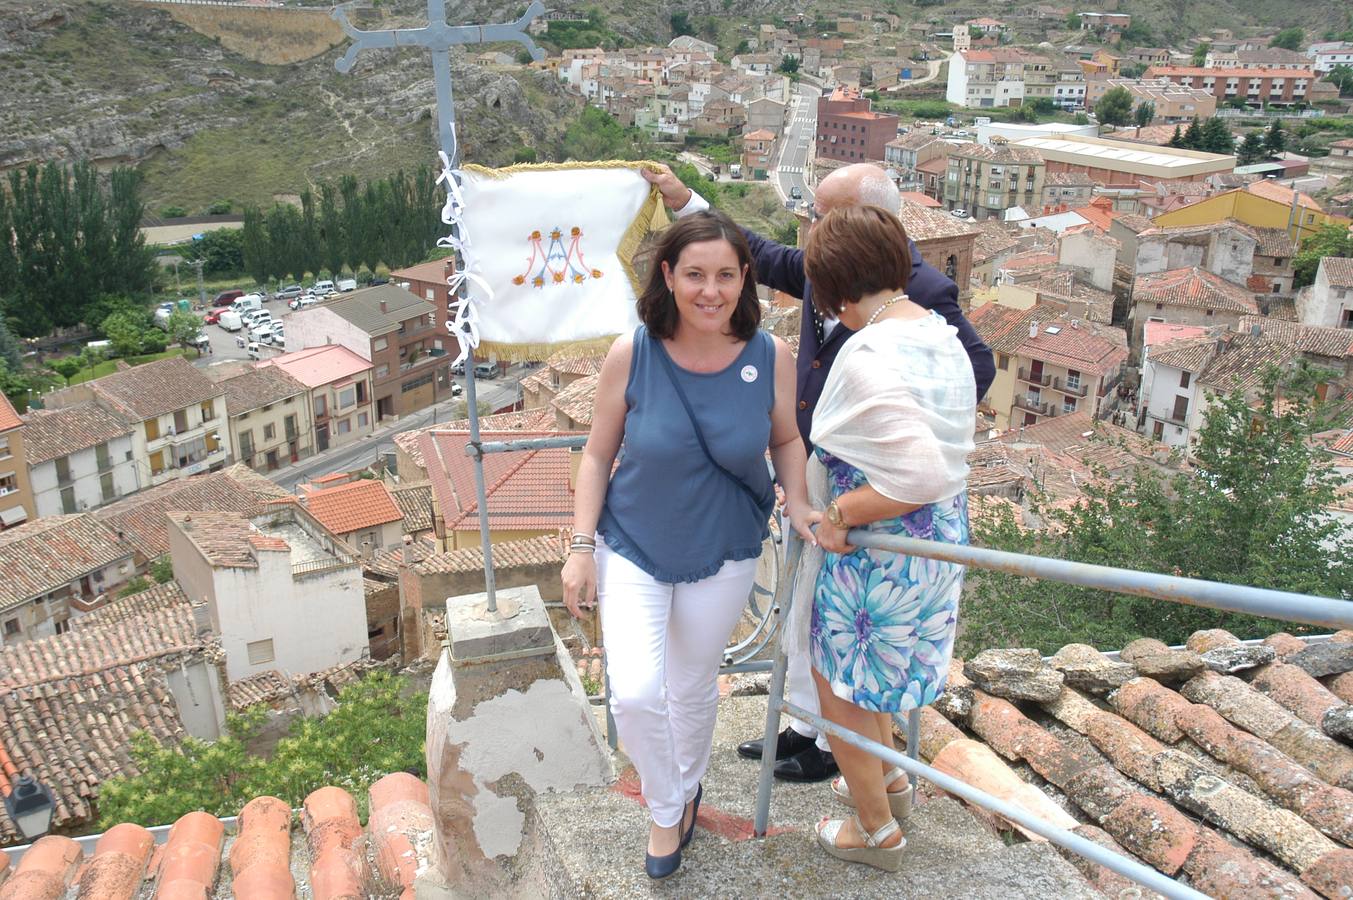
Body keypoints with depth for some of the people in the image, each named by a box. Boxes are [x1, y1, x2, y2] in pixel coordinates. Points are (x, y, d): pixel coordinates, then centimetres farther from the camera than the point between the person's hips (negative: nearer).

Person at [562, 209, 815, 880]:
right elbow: (598, 454, -6)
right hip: (632, 548, -1)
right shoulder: (631, 354, -17)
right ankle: (666, 809, 19)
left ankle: (688, 787, 51)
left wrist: (798, 505, -12)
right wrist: (582, 546, -9)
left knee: (694, 688, 18)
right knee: (635, 696, -13)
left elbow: (785, 438, 4)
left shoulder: (770, 357, -15)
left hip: (724, 553, 1)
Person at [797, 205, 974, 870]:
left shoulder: (866, 359, -27)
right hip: (941, 538, 9)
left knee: (838, 690, 14)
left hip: (876, 551, -9)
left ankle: (877, 832, 33)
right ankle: (890, 779, 50)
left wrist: (840, 512, -22)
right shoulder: (942, 335, 0)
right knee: (861, 667, 30)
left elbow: (920, 474, -35)